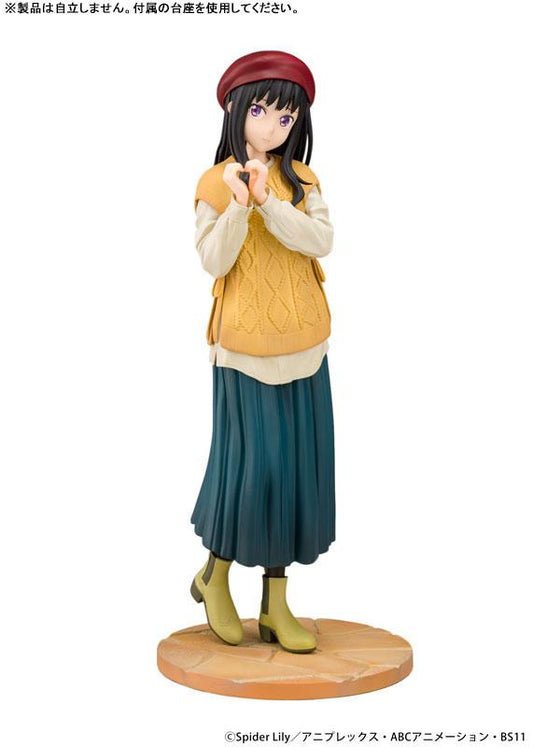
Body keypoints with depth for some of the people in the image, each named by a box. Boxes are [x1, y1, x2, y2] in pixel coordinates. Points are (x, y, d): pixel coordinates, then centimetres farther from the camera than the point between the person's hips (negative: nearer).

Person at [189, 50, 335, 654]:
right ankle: (214, 576, 24)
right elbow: (213, 262, -9)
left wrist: (268, 201, -20)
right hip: (245, 346, -4)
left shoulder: (303, 180, 9)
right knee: (252, 463, -3)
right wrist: (240, 205, -22)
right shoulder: (215, 184, -1)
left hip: (305, 344, 4)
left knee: (297, 467, 5)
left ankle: (276, 605, 17)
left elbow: (321, 241, -8)